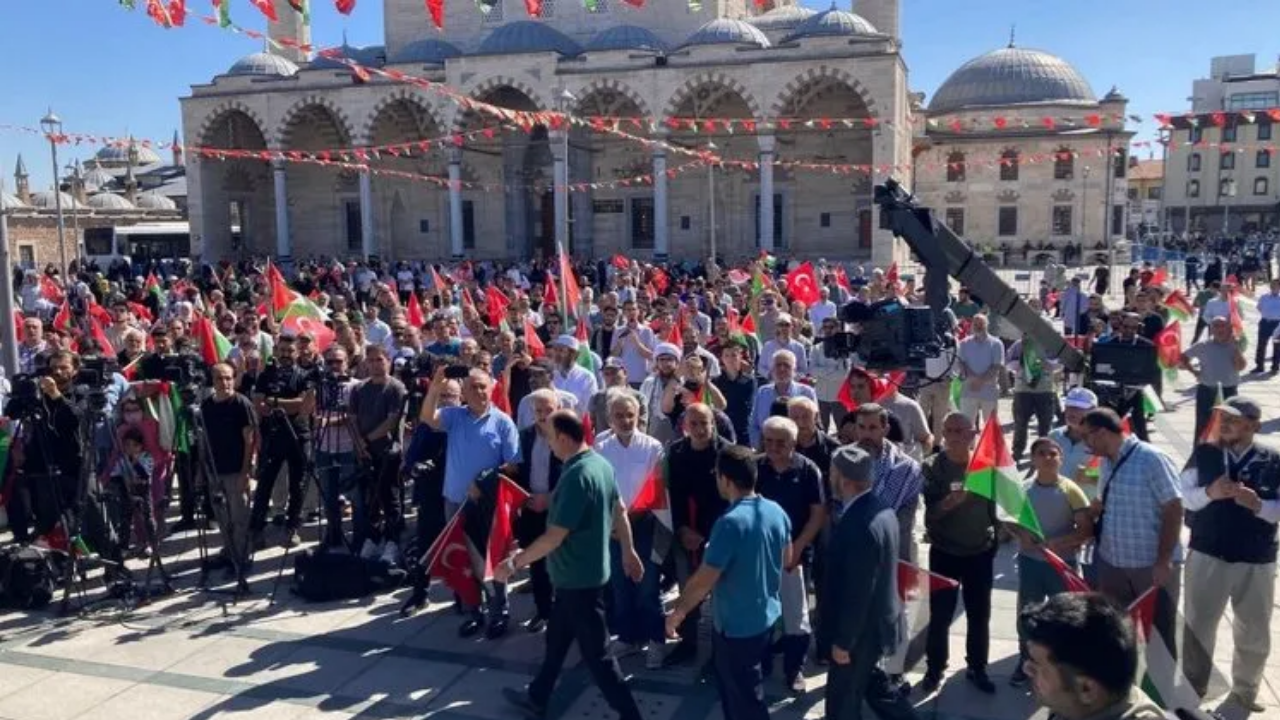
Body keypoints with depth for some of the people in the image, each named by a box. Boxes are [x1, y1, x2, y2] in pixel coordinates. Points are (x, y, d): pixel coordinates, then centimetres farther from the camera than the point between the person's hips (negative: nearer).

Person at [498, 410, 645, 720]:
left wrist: (514, 562, -17)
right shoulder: (601, 463, 0)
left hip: (578, 578, -10)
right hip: (579, 574, 10)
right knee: (556, 638, 23)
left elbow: (555, 536, -27)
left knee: (595, 653, 3)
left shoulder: (576, 476, -28)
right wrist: (629, 552, 22)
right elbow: (620, 511, 12)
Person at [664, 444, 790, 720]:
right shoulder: (776, 511, -4)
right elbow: (787, 560, 11)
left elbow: (703, 581, -22)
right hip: (767, 617, 8)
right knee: (737, 688, 26)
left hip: (737, 626, -8)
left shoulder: (730, 523, -27)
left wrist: (677, 613, -8)